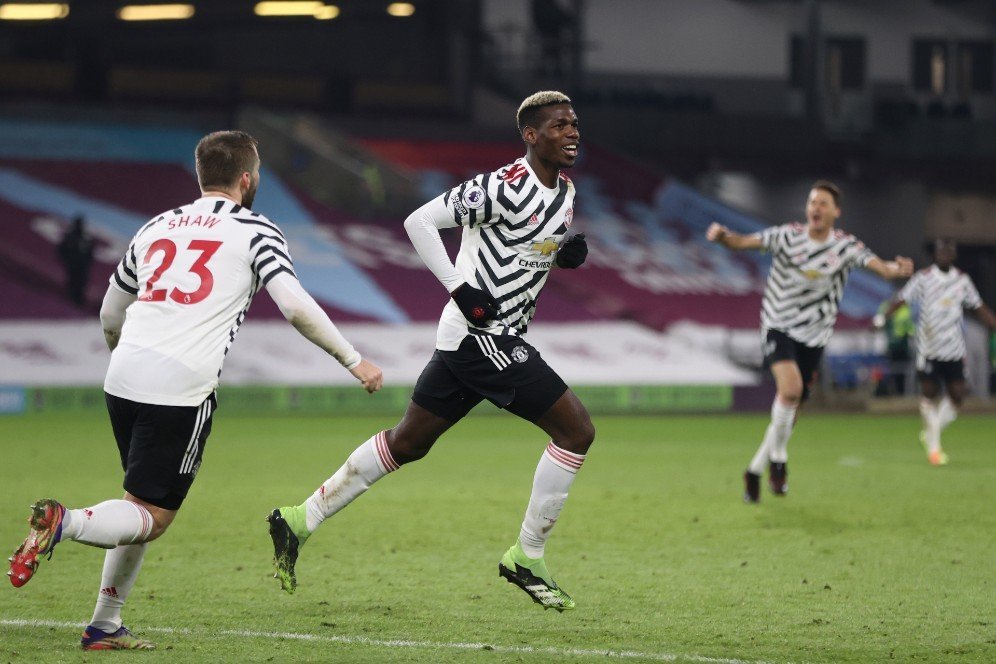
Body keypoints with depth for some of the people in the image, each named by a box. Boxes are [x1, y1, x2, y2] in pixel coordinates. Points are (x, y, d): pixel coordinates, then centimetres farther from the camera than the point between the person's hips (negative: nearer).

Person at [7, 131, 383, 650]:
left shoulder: (158, 226, 21)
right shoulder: (255, 231, 5)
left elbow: (109, 317, 28)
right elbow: (295, 305, -7)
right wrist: (353, 360, 3)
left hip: (124, 377, 6)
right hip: (182, 388, -6)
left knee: (142, 508, 20)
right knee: (152, 516, -1)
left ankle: (105, 625, 15)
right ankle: (63, 523, -26)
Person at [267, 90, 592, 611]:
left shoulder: (564, 192, 11)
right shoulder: (505, 188, -18)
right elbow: (420, 221, -17)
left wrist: (568, 252, 5)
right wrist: (461, 289, -20)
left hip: (496, 336, 10)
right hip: (480, 335, -10)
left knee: (407, 443, 15)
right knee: (576, 431, -10)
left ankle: (300, 520, 20)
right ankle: (526, 558, -2)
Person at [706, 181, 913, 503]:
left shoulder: (845, 246, -4)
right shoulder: (787, 236, -7)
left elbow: (879, 266, -16)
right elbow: (745, 242, -13)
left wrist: (895, 269, -39)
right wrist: (724, 237, -36)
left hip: (813, 336, 3)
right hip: (778, 327, -3)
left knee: (790, 411, 7)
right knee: (790, 388, -28)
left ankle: (755, 470, 26)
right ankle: (778, 457, -7)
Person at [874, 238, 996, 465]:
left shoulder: (962, 280, 8)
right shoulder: (923, 278, -3)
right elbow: (902, 299, -11)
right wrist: (883, 317, -26)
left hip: (954, 350, 3)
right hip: (929, 349, -3)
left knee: (957, 395, -2)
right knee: (929, 393, -2)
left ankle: (930, 433, 19)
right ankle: (933, 445, 8)